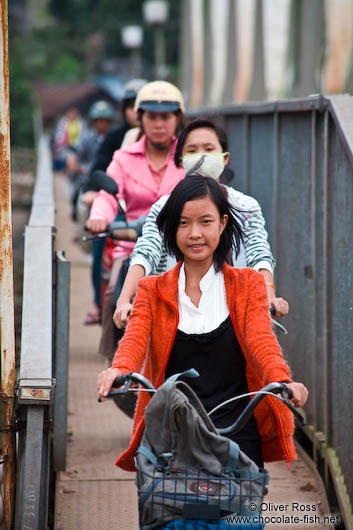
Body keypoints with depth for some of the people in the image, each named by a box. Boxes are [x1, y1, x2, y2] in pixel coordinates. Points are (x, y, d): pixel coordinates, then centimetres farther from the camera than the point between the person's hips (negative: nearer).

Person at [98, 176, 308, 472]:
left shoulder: (247, 284, 11)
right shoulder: (153, 291, 13)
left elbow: (261, 339, -5)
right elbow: (135, 337, -5)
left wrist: (282, 381, -26)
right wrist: (120, 370, -29)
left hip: (237, 435, -1)